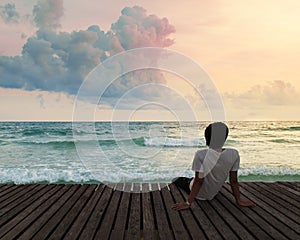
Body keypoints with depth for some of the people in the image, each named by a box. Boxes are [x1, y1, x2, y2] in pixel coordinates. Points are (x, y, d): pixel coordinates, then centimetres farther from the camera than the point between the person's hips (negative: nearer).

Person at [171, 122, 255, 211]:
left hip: (199, 195, -3)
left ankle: (178, 180, 56)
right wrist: (239, 200, -1)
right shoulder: (234, 154, -21)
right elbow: (234, 181, -14)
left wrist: (188, 203, -17)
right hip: (212, 194, 3)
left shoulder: (201, 155, -32)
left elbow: (198, 181, -27)